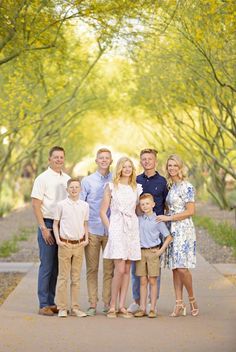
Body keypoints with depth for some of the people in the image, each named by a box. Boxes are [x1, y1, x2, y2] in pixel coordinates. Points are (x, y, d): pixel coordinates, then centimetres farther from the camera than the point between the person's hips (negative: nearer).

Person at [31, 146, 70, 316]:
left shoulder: (67, 179, 12)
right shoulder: (42, 178, -4)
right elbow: (35, 204, -7)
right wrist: (43, 228, -13)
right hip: (48, 224, -5)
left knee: (56, 267, 9)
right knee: (46, 266, -4)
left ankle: (51, 302, 16)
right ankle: (43, 305, 1)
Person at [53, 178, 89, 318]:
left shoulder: (85, 205, 6)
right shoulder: (61, 204, -2)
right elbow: (55, 223, 3)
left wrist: (86, 239, 2)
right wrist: (58, 239, -8)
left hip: (79, 244, 3)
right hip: (65, 243, -3)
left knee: (76, 277, 8)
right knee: (63, 277, 1)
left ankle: (75, 307, 14)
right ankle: (62, 308, 6)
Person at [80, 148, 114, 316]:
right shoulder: (87, 181, 7)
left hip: (111, 231, 0)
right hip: (92, 230, 0)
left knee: (109, 269, 2)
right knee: (92, 269, 1)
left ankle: (108, 303, 9)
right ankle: (93, 304, 6)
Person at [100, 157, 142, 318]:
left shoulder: (137, 188, 13)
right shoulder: (111, 186, 2)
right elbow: (103, 211, 2)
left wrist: (137, 226, 7)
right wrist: (110, 229, -4)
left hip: (132, 229, 4)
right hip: (117, 228, -4)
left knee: (127, 270, 4)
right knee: (120, 269, -13)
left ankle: (122, 306, 9)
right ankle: (112, 306, -2)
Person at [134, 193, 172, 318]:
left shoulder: (157, 220, -2)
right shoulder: (138, 220, 7)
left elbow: (168, 237, 0)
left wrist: (161, 250, -5)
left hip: (153, 252, -3)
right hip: (141, 252, 3)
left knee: (152, 281, 0)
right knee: (143, 281, 5)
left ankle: (152, 309, 4)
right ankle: (142, 308, 8)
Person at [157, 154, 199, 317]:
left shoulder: (187, 186, -8)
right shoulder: (171, 187, 15)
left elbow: (190, 211, -13)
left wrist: (168, 218, -12)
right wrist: (165, 217, 7)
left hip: (183, 229, -8)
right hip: (172, 230, 8)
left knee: (182, 267, -12)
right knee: (175, 268, 4)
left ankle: (192, 300, 6)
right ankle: (179, 304, 7)